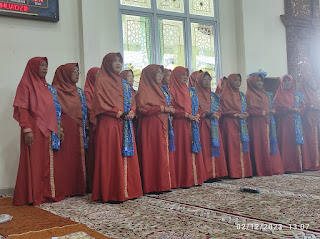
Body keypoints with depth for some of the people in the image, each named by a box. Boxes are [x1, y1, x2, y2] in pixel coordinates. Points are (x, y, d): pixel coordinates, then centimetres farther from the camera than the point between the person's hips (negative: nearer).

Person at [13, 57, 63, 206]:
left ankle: (48, 193, 14)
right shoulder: (26, 85, -2)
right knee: (34, 162, -3)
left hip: (48, 131, 7)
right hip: (34, 131, -7)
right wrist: (27, 130, -19)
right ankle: (33, 196, 4)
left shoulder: (47, 87, 18)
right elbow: (22, 109, -10)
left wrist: (58, 129, 14)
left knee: (48, 163, 7)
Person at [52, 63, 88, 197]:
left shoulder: (79, 92, 18)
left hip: (77, 130, 6)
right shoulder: (56, 90, -2)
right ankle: (64, 189, -2)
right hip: (64, 129, -6)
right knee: (64, 157, -7)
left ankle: (78, 187, 11)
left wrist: (84, 128, 10)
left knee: (77, 158, 5)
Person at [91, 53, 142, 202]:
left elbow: (132, 101, 20)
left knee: (127, 156, 7)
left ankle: (127, 189, 14)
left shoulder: (124, 83, 19)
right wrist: (118, 113, -15)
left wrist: (131, 112, -1)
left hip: (126, 125, 7)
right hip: (109, 124, -7)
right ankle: (112, 194, -1)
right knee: (111, 157, -6)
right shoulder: (102, 82, -2)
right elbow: (99, 103, -11)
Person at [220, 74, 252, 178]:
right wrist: (237, 114, -13)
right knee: (233, 147, -9)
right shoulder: (225, 95, -2)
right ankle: (234, 172, -8)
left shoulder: (241, 95, 19)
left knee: (243, 146, 3)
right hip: (230, 123, -6)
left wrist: (244, 114, -1)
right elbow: (224, 110, -9)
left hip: (242, 124, 7)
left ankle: (244, 171, 6)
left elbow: (245, 109, 20)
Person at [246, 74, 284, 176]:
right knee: (260, 146, -9)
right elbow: (249, 110, -12)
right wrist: (264, 112, -16)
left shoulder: (266, 94, 21)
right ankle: (262, 170, -7)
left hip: (268, 122, 7)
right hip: (257, 123, -7)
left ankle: (273, 168, 7)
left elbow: (271, 106, 26)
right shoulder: (250, 94, -3)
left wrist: (271, 111, 4)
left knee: (271, 144, 4)